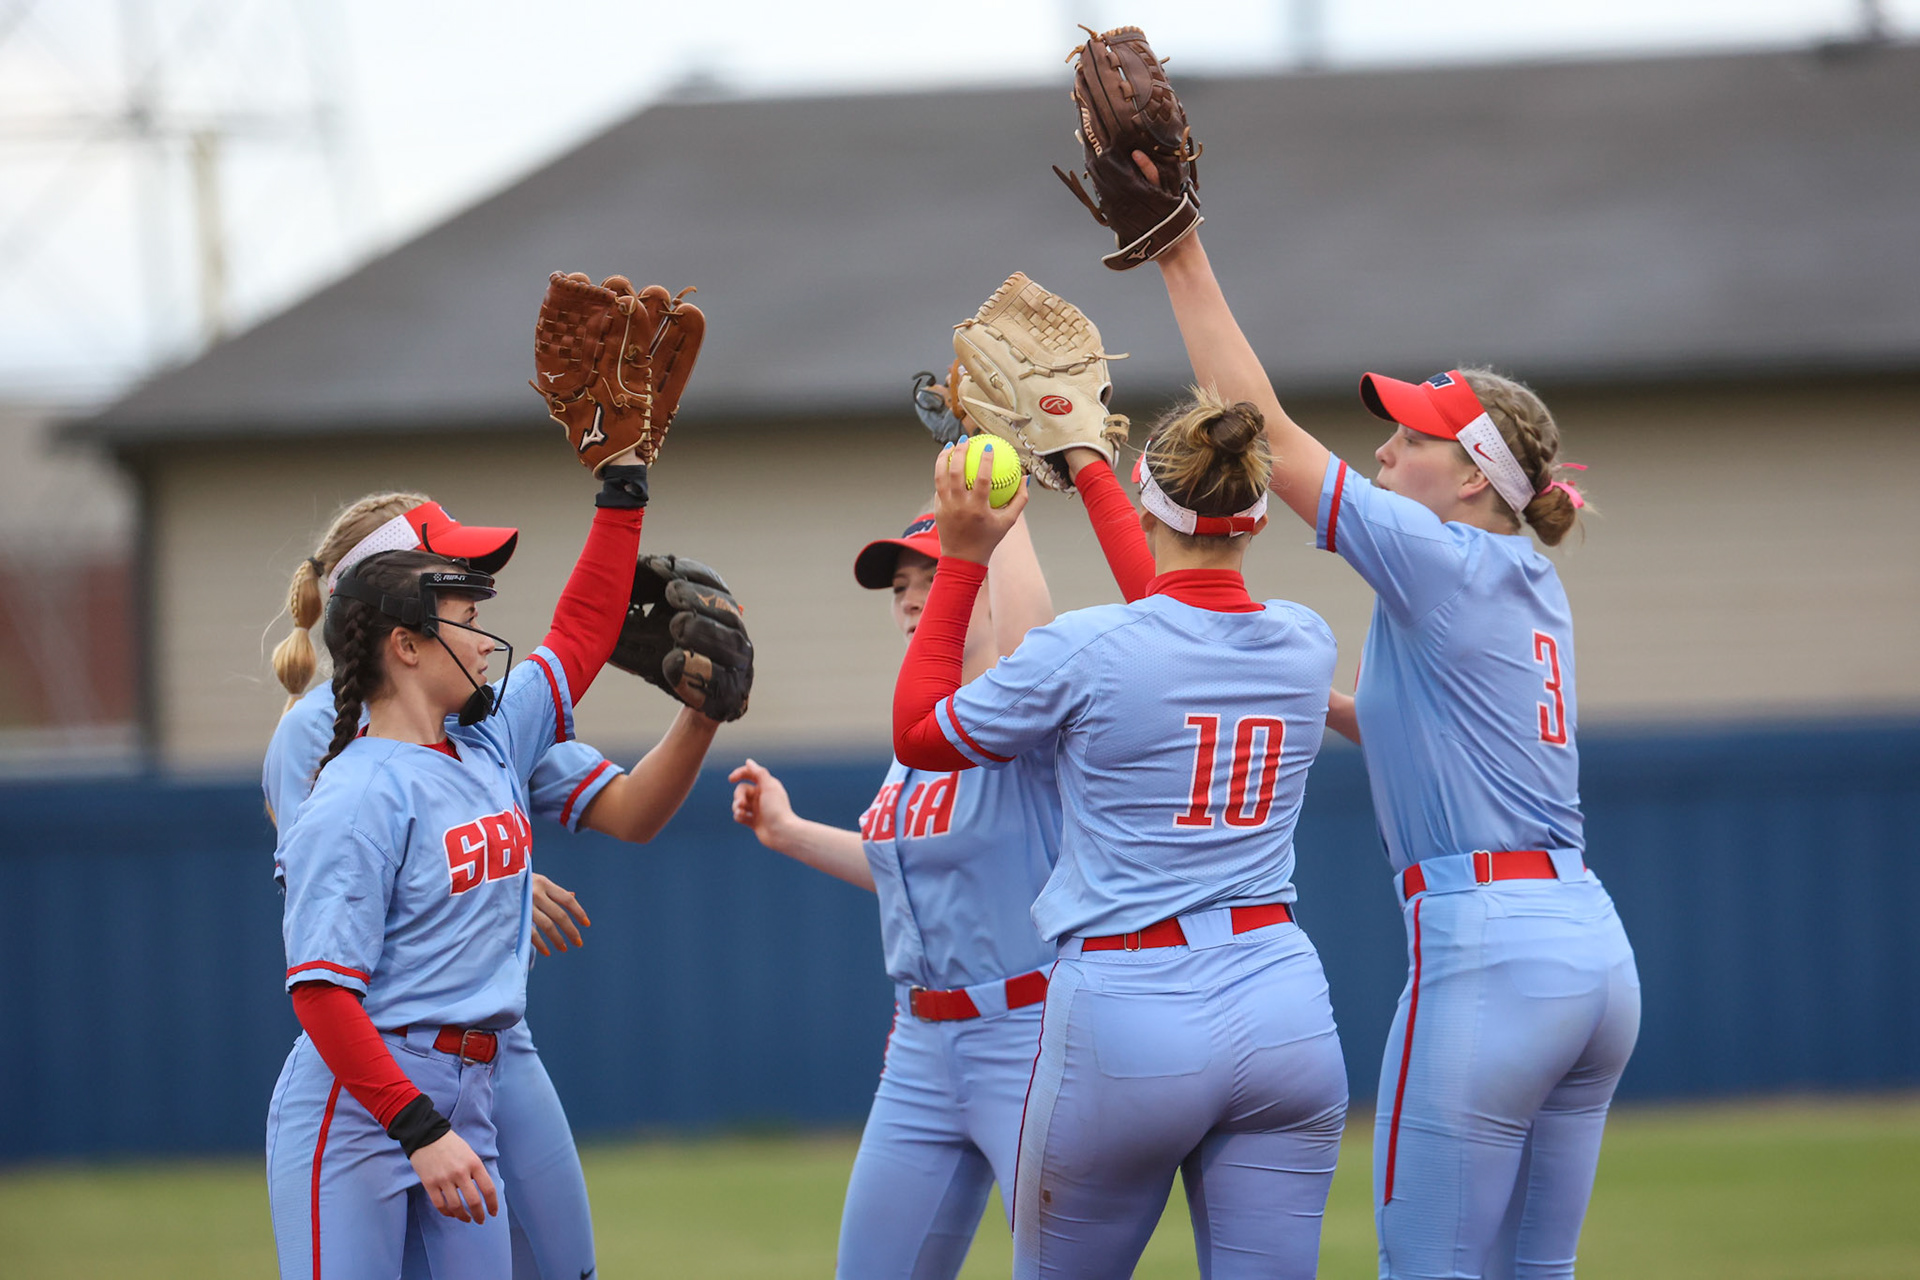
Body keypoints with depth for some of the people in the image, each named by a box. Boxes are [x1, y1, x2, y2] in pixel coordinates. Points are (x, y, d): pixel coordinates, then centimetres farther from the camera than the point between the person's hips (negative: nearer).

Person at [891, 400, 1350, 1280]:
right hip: (1283, 1015, 4)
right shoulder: (1305, 646, 6)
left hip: (1124, 1020, -4)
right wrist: (1087, 464, 40)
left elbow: (918, 734, 7)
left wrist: (962, 555, 10)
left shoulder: (1084, 648, -9)